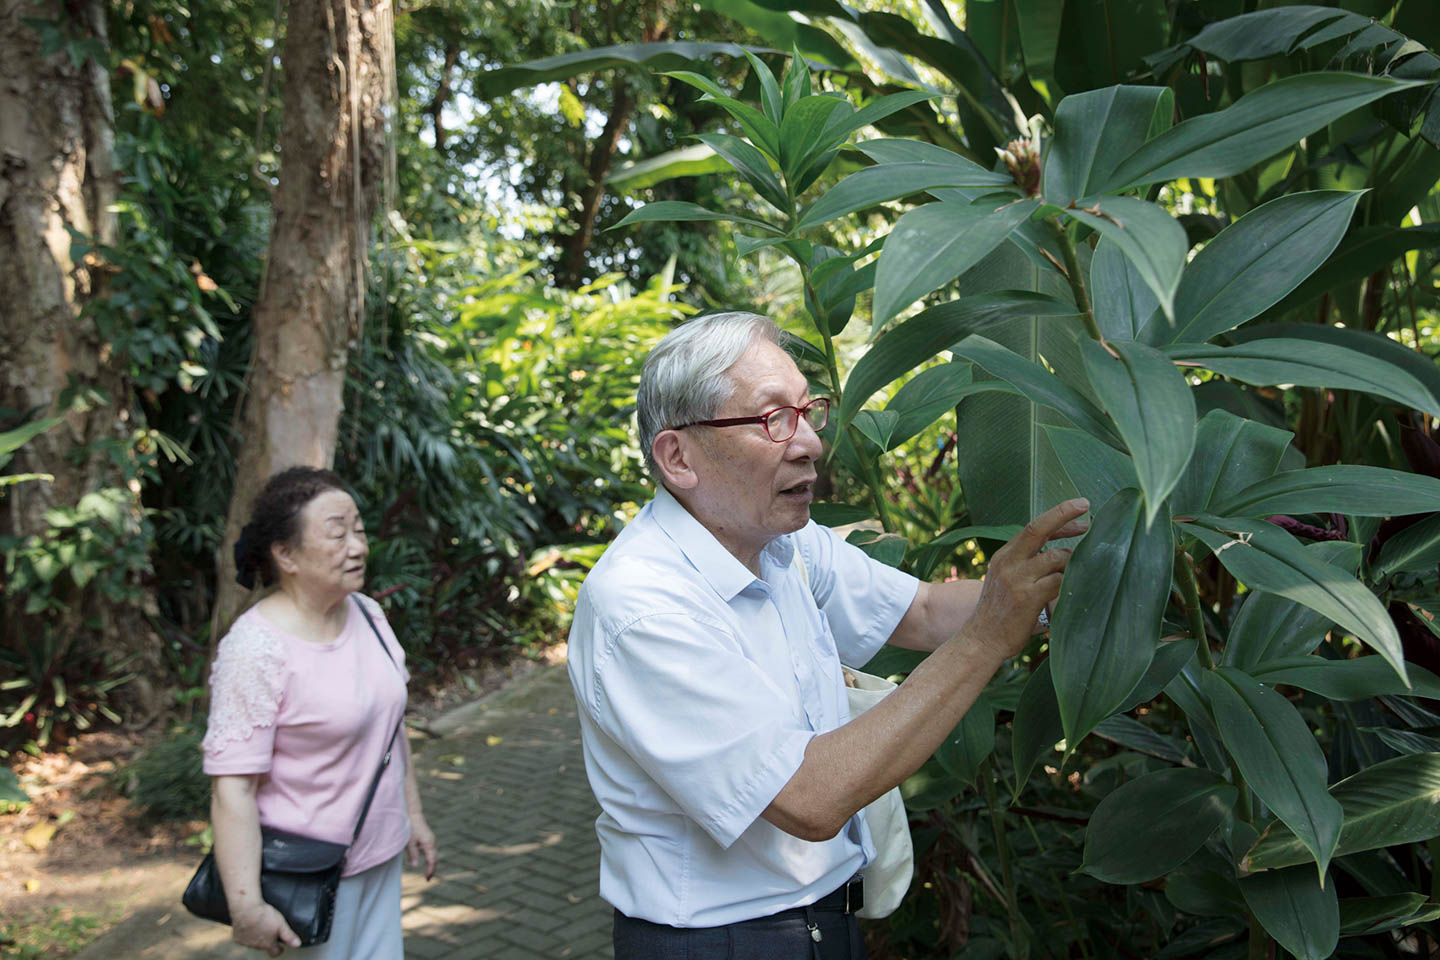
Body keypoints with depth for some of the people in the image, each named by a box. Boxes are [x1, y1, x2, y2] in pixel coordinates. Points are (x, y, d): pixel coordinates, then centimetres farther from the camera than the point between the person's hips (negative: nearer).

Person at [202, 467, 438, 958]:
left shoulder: (367, 613, 1)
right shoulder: (256, 650, -21)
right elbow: (232, 788, -23)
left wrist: (413, 814, 17)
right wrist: (246, 906, -25)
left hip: (381, 852, 7)